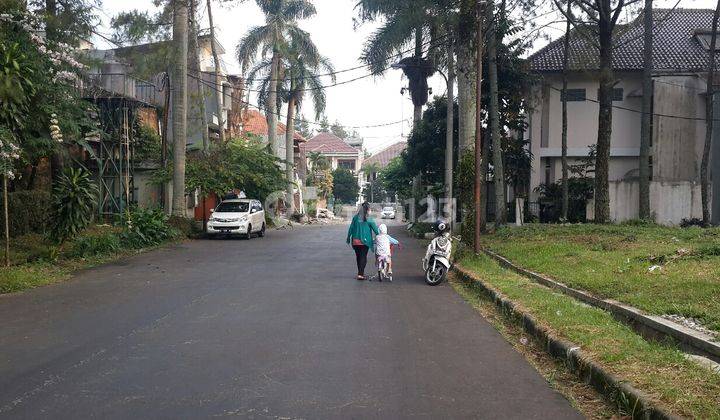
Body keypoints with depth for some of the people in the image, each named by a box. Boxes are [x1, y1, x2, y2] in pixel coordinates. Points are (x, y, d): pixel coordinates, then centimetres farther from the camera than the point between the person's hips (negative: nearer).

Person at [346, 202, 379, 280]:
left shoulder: (355, 217, 2)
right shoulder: (369, 219, -8)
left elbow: (351, 228, 5)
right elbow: (376, 230, -5)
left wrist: (348, 238, 14)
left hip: (355, 241, 4)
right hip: (365, 241, -4)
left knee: (358, 257, 16)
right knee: (363, 257, 2)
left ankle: (360, 273, 26)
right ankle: (360, 274, -6)